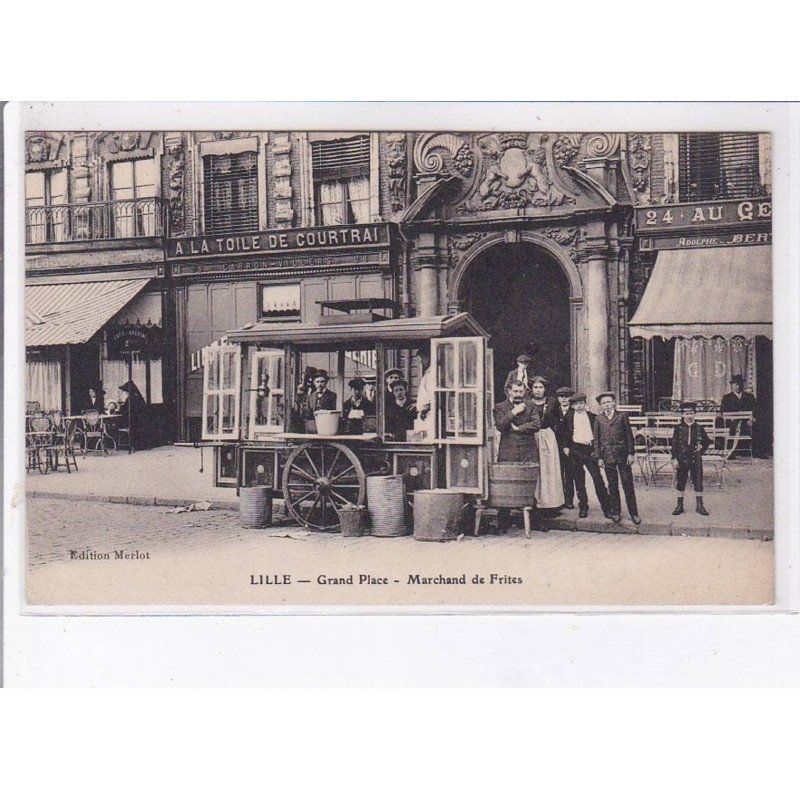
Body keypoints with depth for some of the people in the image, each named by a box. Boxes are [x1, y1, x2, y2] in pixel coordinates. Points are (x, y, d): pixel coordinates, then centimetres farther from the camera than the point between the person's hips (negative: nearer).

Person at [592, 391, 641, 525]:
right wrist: (598, 457, 2)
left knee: (628, 485, -1)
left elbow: (629, 436, 2)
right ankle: (616, 512, 17)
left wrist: (631, 453, -3)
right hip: (607, 456, 2)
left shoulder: (621, 416, 2)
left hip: (622, 455, -2)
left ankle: (633, 513, 5)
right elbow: (596, 439, 7)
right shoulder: (598, 419, 5)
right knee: (612, 486, 7)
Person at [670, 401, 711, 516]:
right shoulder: (678, 428, -3)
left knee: (698, 482, 4)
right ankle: (680, 505, 16)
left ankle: (699, 505, 13)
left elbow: (707, 441, 14)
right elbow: (674, 444, -3)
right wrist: (674, 459, -8)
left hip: (696, 459, 1)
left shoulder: (699, 428, 1)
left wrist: (702, 449, -2)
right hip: (682, 458, -1)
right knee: (680, 482, 7)